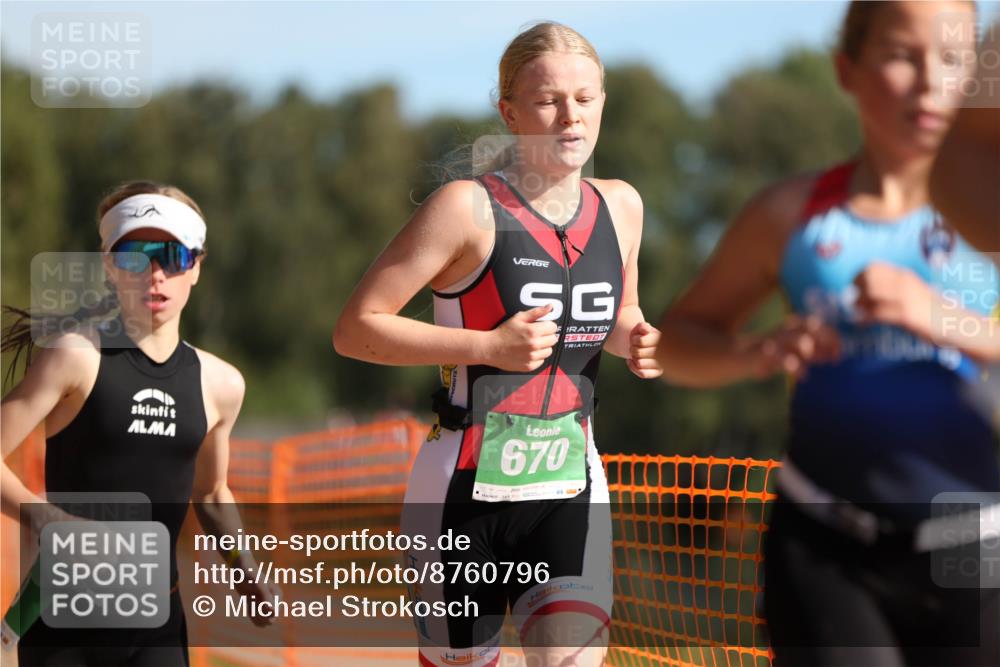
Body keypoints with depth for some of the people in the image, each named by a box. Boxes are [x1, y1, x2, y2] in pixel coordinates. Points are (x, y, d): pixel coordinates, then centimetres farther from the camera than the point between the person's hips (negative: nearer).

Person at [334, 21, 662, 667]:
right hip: (464, 493, -3)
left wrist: (634, 339, 3)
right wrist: (489, 348, -19)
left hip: (570, 493, 4)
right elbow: (355, 329, -12)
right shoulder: (469, 207, -10)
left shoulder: (621, 207, 7)